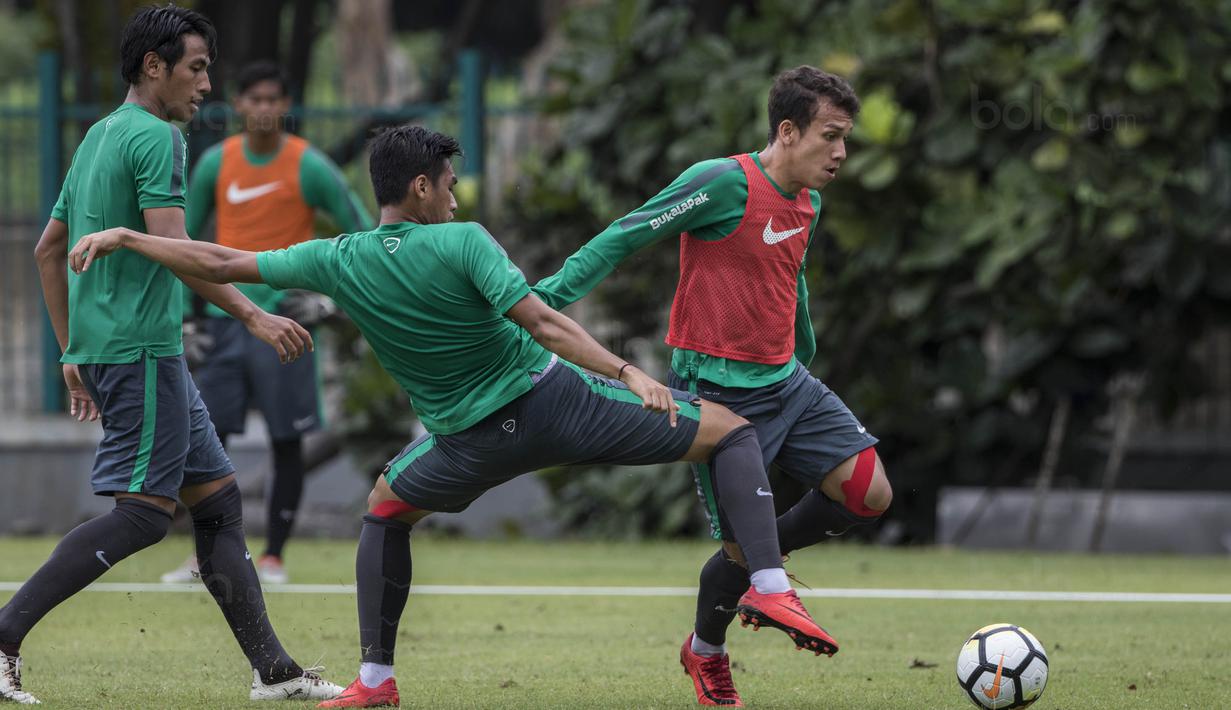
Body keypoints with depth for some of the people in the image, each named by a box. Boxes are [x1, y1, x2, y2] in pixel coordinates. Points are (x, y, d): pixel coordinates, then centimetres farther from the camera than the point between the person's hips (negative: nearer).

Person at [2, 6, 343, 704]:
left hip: (101, 344, 10)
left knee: (218, 496, 9)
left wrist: (75, 354, 26)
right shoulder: (156, 136, -10)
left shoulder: (99, 137, 19)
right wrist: (254, 315, -21)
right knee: (144, 512, -11)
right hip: (141, 349, -10)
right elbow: (172, 247, -20)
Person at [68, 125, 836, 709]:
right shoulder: (463, 243, -11)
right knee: (730, 429, 4)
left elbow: (219, 263, 5)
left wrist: (124, 237, 17)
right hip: (551, 397, -3)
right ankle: (768, 583, -17)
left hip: (475, 440, 3)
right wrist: (627, 373, -24)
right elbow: (542, 322, -22)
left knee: (388, 505, 33)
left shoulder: (337, 262, -1)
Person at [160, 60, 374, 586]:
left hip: (284, 320, -3)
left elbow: (362, 233, 0)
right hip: (225, 319, 3)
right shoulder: (216, 164, 4)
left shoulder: (309, 167, -4)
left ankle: (274, 556, 8)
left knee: (287, 443, 0)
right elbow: (187, 237, 13)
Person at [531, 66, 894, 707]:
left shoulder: (807, 205, 9)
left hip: (787, 384, 7)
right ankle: (705, 654, 25)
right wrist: (546, 298, -18)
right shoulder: (724, 182, -16)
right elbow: (625, 237, -13)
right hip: (718, 389, -7)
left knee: (869, 491, -7)